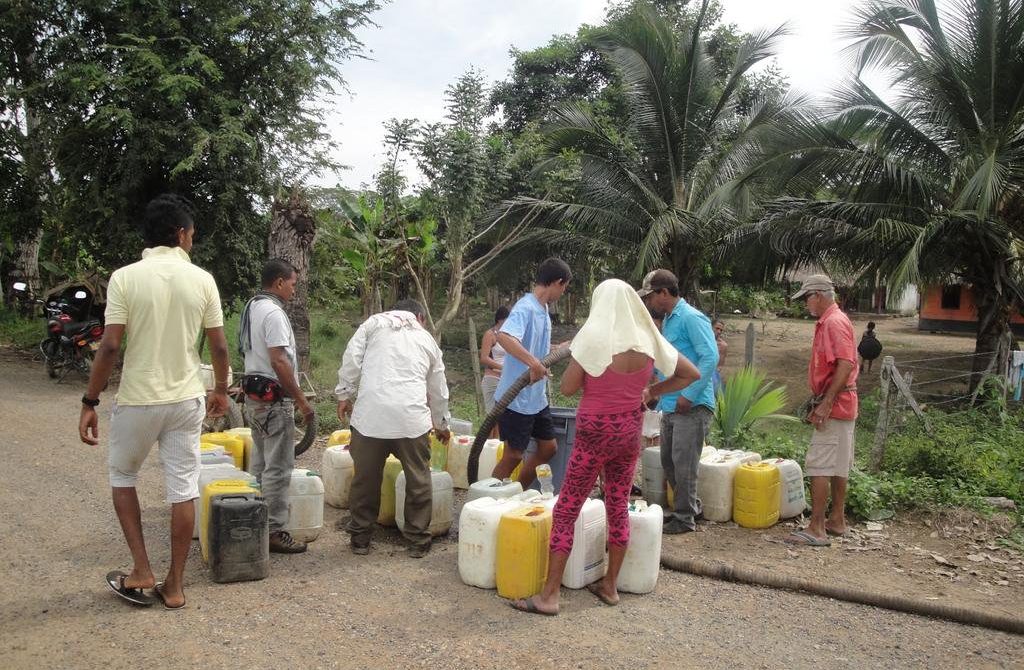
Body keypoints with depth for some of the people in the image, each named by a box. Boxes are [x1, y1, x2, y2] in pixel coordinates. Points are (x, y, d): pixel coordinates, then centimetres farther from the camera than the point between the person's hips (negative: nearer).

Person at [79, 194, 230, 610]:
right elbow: (219, 347, 0)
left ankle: (141, 571, 17)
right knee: (183, 488, 8)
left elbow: (110, 347, -13)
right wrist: (221, 390, 17)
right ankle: (174, 586, 16)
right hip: (187, 400, 2)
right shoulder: (202, 280, -3)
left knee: (122, 475, 21)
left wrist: (89, 402, -4)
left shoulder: (125, 278, -9)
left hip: (138, 400, -2)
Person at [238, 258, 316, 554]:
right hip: (274, 396, -11)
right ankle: (275, 531, -1)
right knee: (279, 466, -5)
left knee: (261, 463, 16)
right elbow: (279, 362, -24)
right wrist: (301, 399, -18)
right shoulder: (273, 312, -17)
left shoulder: (252, 307, 13)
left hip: (255, 391, 11)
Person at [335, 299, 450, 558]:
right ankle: (418, 540, 20)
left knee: (366, 478, 13)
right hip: (412, 417, 1)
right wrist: (441, 424, 42)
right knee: (418, 479, 14)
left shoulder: (374, 323, 15)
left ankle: (360, 537, 24)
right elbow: (438, 389, 29)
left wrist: (344, 394, 11)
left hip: (370, 415, 0)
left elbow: (351, 359, 2)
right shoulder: (427, 339, 22)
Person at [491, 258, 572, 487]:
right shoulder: (525, 308, -20)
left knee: (548, 447, 16)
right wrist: (533, 362, -46)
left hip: (537, 397, 9)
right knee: (513, 454, 1)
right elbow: (503, 336, -41)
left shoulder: (543, 310, 9)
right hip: (516, 399, -9)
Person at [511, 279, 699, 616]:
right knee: (619, 506, 16)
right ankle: (610, 586, 27)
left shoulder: (594, 338, -16)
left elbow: (567, 387, -11)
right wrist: (651, 391, 9)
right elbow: (691, 373, 7)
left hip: (596, 432, -5)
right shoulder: (648, 340, -1)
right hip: (630, 430, 5)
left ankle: (549, 595, 6)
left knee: (566, 510, 2)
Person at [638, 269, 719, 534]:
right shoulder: (667, 321, 16)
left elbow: (710, 357, -20)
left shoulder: (691, 318, -13)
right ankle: (689, 506, 30)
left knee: (683, 463, -3)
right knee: (668, 461, 15)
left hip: (692, 406, -9)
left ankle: (685, 518, 10)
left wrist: (690, 395, -20)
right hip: (670, 406, 9)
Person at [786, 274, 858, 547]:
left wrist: (826, 404, -25)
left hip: (834, 406, -11)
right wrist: (821, 404, 20)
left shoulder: (835, 322, -16)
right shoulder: (828, 322, 16)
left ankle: (816, 529, -7)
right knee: (838, 466, 15)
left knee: (819, 466, -9)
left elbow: (846, 365, -25)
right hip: (839, 406, 11)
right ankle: (837, 520, 23)